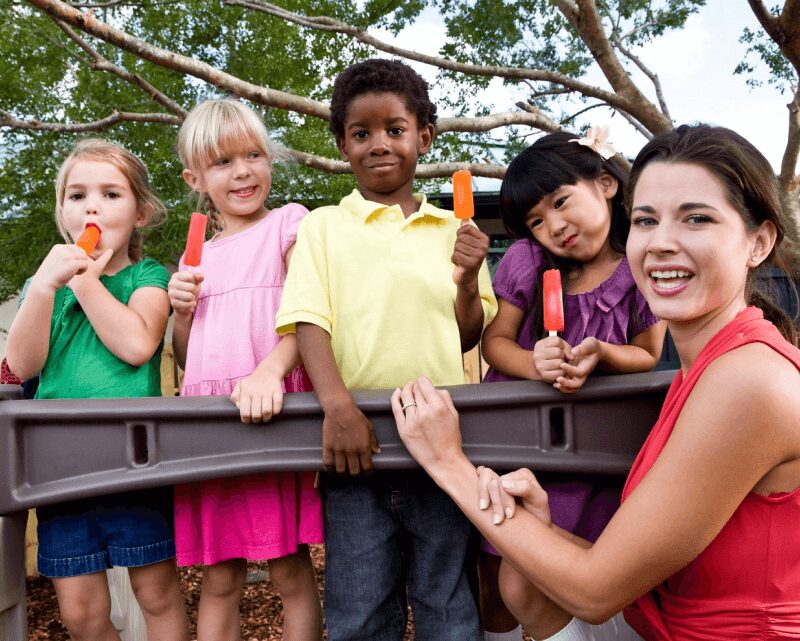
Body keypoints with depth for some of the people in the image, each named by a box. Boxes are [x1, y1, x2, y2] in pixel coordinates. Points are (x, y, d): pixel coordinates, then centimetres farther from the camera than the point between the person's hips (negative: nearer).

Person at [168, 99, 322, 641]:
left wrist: (269, 371, -27)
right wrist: (182, 310, 2)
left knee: (290, 570, 2)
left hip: (271, 412, -4)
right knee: (219, 580, 9)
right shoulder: (200, 256, 19)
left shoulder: (288, 223, 4)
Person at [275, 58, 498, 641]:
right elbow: (308, 321, -6)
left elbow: (468, 337, 11)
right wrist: (338, 407, -20)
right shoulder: (323, 227, 6)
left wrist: (467, 281, -8)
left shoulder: (453, 229, 10)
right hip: (356, 442, -1)